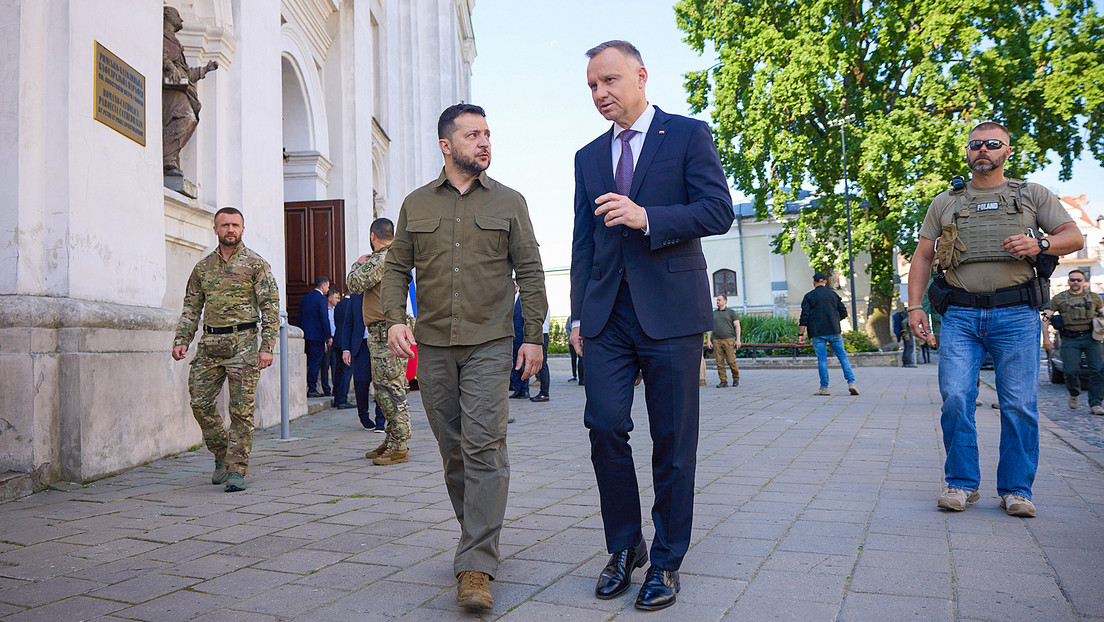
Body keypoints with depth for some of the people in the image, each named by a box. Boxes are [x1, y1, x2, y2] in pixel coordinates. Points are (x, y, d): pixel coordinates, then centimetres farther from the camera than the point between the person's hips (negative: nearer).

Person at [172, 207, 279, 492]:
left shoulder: (256, 264, 1)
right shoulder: (202, 267, 14)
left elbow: (270, 306, -3)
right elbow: (191, 307, 17)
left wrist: (267, 346, -12)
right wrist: (182, 340, 4)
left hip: (242, 344, -4)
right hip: (209, 345, 5)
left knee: (241, 410, -4)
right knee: (200, 403, 3)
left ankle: (237, 469, 3)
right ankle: (222, 455, 22)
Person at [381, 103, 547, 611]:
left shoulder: (509, 202, 8)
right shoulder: (415, 204, 12)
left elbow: (530, 271, 6)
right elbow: (397, 268, 13)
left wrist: (533, 336, 0)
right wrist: (394, 318, -4)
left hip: (489, 345, -2)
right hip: (432, 345, 3)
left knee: (484, 448, -11)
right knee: (453, 450, 9)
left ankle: (476, 567, -9)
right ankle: (478, 538, 26)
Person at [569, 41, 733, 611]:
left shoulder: (688, 135, 4)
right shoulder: (588, 157, 18)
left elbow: (719, 212, -5)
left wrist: (646, 217, -18)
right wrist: (578, 314, 12)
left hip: (669, 308, -4)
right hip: (607, 312, 4)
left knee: (672, 441, 1)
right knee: (604, 425, -4)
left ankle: (666, 562, 14)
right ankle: (624, 547, 15)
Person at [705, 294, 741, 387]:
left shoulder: (731, 312, 6)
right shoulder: (713, 313, 16)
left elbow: (737, 326, 2)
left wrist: (738, 339, -8)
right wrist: (708, 341, 5)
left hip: (729, 340, -3)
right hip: (717, 340, 3)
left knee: (731, 361, -7)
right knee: (719, 362, -2)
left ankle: (736, 378, 14)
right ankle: (723, 381, 2)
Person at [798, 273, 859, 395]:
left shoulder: (809, 296, 1)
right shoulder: (833, 294, 11)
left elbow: (805, 316, -5)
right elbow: (843, 313, 11)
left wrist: (801, 334, -3)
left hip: (817, 332, -2)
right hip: (834, 331, 2)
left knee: (822, 359, -1)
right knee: (842, 356, 6)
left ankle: (824, 387, 1)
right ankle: (851, 383, -5)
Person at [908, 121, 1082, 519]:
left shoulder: (1033, 195, 15)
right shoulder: (945, 203, 17)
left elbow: (1074, 236, 8)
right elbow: (922, 257, 14)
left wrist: (1040, 243, -14)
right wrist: (914, 306, 2)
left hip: (1016, 312, 0)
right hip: (960, 315, 1)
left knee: (1020, 405, -2)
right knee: (955, 400, -7)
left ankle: (1016, 489, 11)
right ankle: (962, 484, 7)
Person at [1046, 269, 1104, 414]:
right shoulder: (1058, 299, 7)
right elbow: (1046, 318, 3)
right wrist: (1046, 338, -7)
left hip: (1091, 337, 2)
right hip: (1070, 340, -2)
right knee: (1072, 371, -12)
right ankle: (1074, 394, 18)